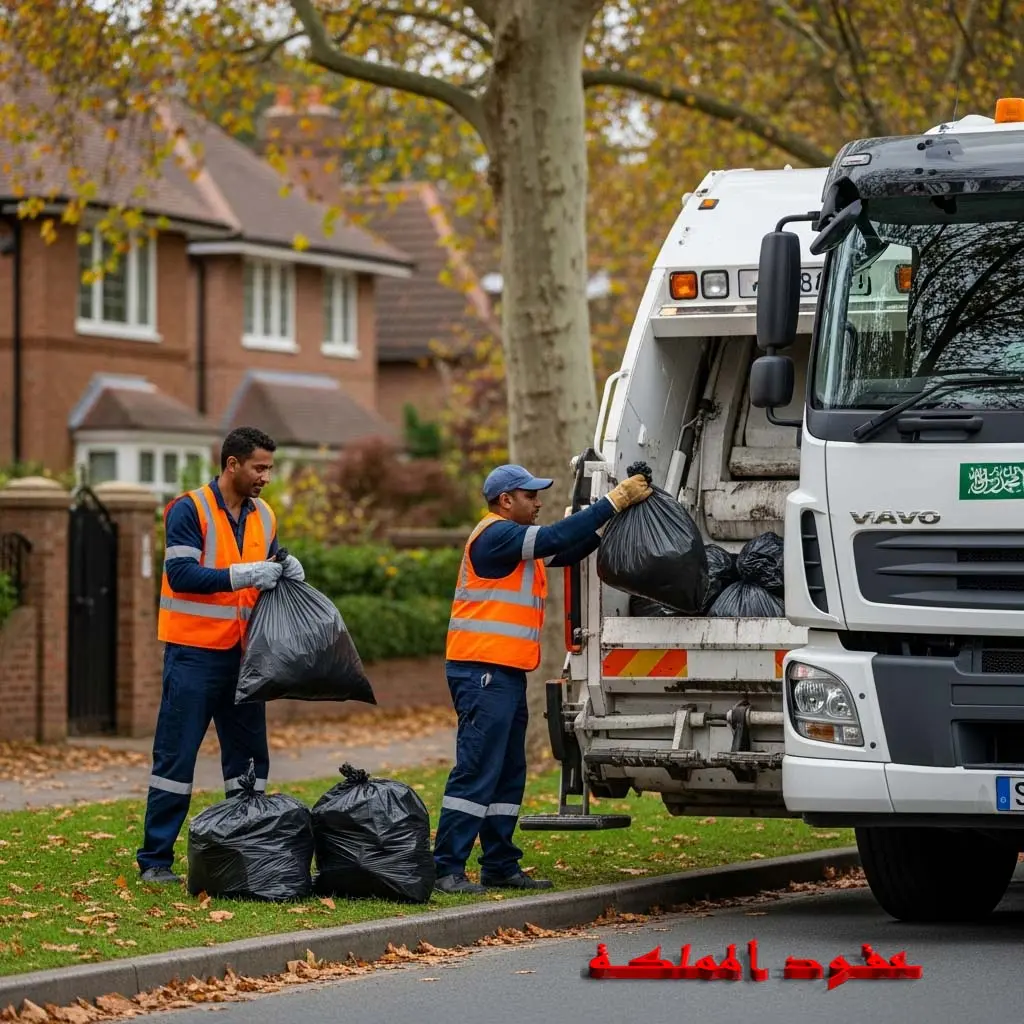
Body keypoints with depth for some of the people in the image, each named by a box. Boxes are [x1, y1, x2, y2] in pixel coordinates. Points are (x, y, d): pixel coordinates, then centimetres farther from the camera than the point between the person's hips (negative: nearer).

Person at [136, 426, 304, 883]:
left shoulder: (264, 516, 11)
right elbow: (181, 575, -19)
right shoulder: (189, 510, -10)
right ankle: (155, 859, 1)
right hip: (194, 652, -7)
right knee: (176, 755, -4)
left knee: (249, 757, 9)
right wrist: (241, 575, -25)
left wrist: (286, 571, -2)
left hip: (241, 653, 7)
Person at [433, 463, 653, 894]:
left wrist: (614, 521, 3)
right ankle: (447, 869, -13)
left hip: (506, 673, 11)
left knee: (508, 775, 12)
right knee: (476, 771, -12)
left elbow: (567, 552, 16)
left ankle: (501, 867, 17)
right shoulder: (495, 535, -11)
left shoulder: (514, 538, 21)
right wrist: (613, 503, -18)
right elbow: (555, 539, -21)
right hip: (482, 671, -11)